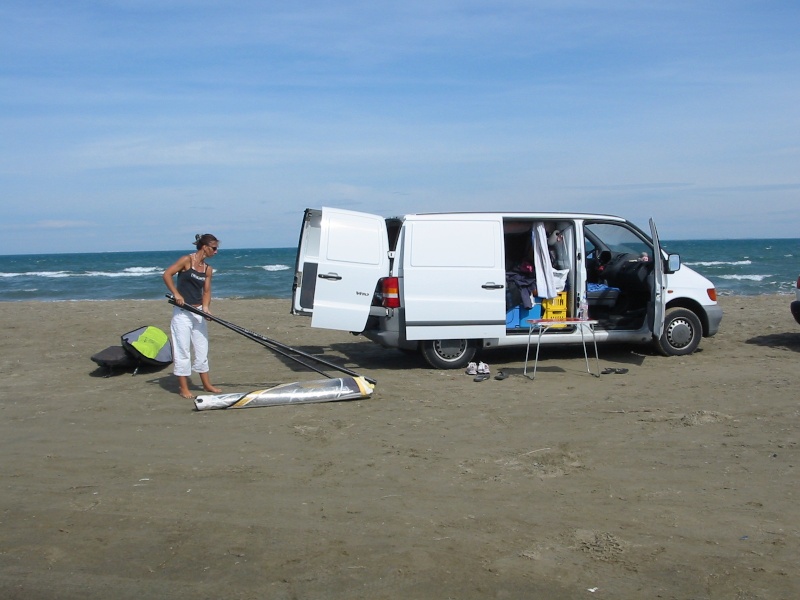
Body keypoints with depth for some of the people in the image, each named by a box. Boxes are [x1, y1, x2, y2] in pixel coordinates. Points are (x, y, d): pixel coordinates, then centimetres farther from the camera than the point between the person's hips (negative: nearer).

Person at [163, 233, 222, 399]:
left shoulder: (208, 269, 7)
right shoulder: (187, 260, -10)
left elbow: (206, 291, 5)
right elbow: (167, 274, -13)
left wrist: (206, 307, -12)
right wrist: (176, 294, -20)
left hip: (199, 312, 6)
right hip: (182, 313, -6)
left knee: (202, 349, 12)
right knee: (183, 350, 0)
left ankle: (207, 384, 23)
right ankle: (183, 388, 9)